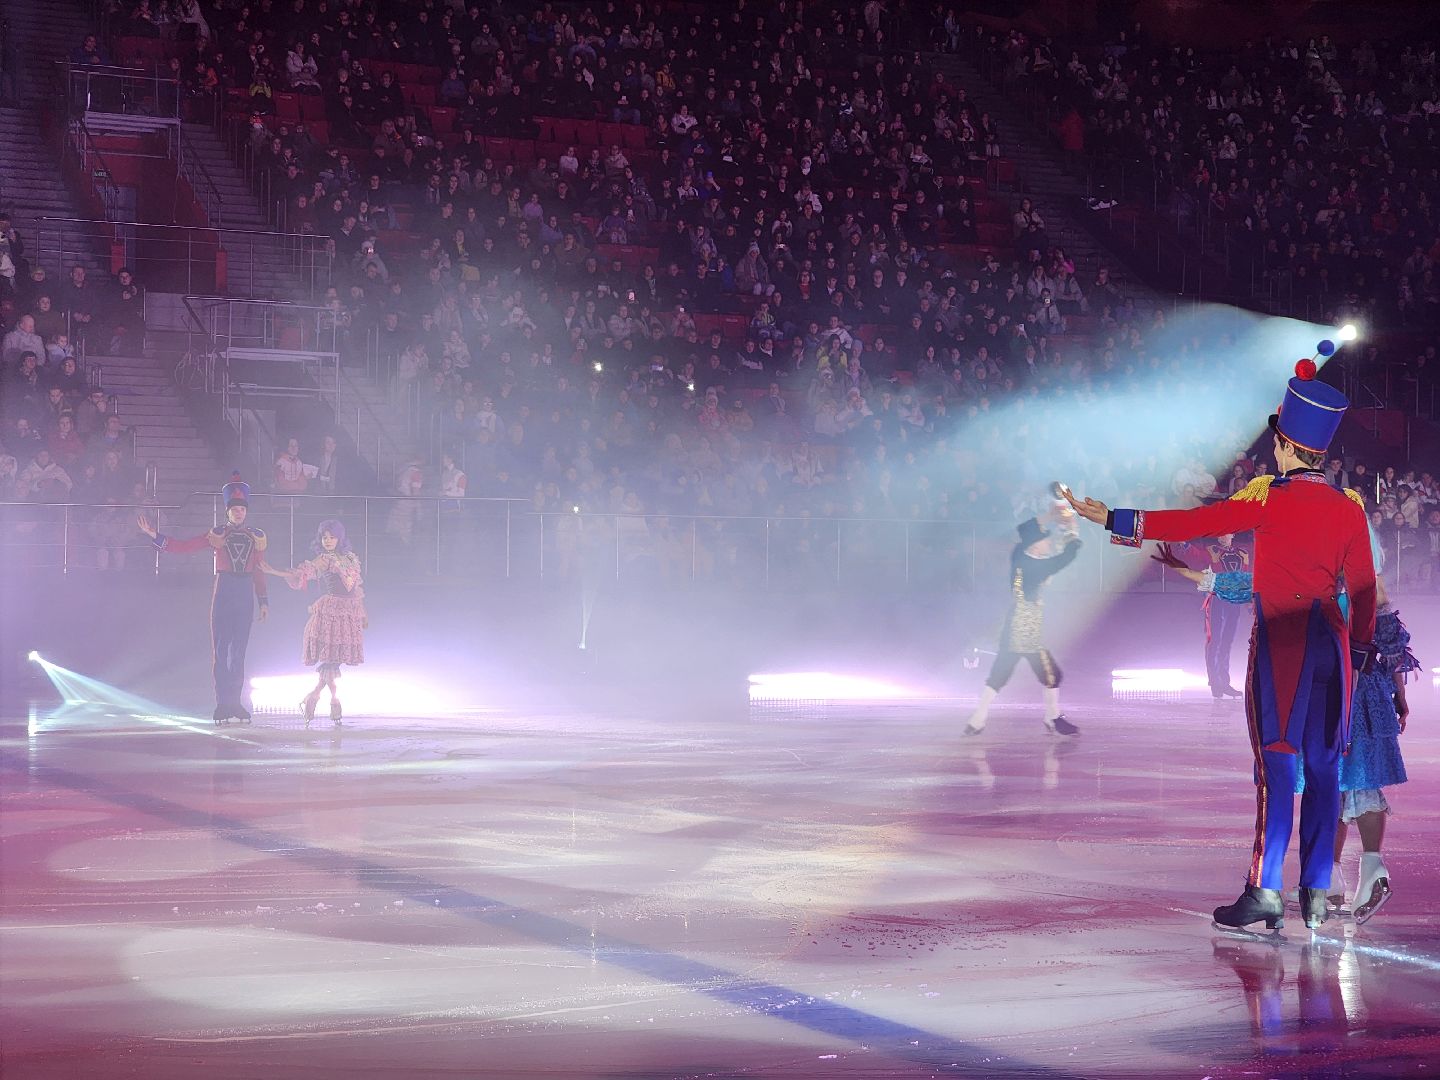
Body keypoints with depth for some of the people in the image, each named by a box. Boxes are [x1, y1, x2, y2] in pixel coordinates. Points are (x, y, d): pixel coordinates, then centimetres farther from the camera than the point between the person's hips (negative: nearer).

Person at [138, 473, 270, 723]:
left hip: (245, 597, 2)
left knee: (239, 651, 4)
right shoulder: (216, 534, 3)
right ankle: (223, 704, -3)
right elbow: (182, 547, 0)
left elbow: (259, 572, 13)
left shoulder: (257, 536, 9)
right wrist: (153, 534, -9)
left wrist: (264, 602, 8)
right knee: (222, 650, -4)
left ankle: (235, 702, 8)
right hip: (223, 595, -2)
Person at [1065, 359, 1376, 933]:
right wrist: (1358, 651, 22)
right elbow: (1364, 591, 9)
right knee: (1323, 769, 7)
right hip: (1331, 648, 4)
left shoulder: (1271, 498, -9)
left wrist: (1113, 518, -9)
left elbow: (1195, 522, -12)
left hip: (1279, 646, -4)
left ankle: (1265, 892, -7)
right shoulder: (1349, 510, 5)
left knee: (1277, 769, -5)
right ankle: (1316, 895, 8)